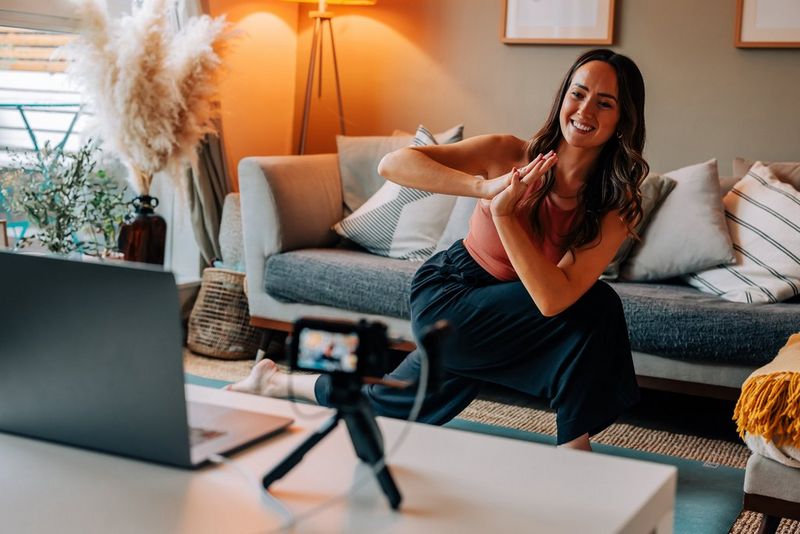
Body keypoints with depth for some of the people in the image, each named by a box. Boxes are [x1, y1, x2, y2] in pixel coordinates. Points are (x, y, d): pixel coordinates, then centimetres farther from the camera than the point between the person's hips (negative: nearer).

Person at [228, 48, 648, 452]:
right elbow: (392, 164, -30)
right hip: (447, 295, -4)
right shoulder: (509, 154, -20)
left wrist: (504, 213, -38)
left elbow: (553, 298, -31)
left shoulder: (618, 205, -17)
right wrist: (485, 187, -41)